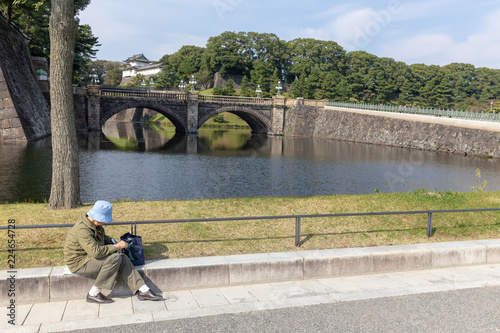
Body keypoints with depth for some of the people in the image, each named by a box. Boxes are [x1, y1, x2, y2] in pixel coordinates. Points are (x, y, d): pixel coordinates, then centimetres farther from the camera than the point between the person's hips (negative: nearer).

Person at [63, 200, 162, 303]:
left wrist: (113, 242, 2)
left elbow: (102, 236, 23)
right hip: (79, 263, -9)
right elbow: (95, 251, -37)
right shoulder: (82, 229, -28)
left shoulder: (95, 224, 1)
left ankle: (143, 291, -7)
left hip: (90, 256, 9)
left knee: (122, 259, -8)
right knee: (114, 258, -26)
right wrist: (116, 246, -26)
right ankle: (93, 294, -15)